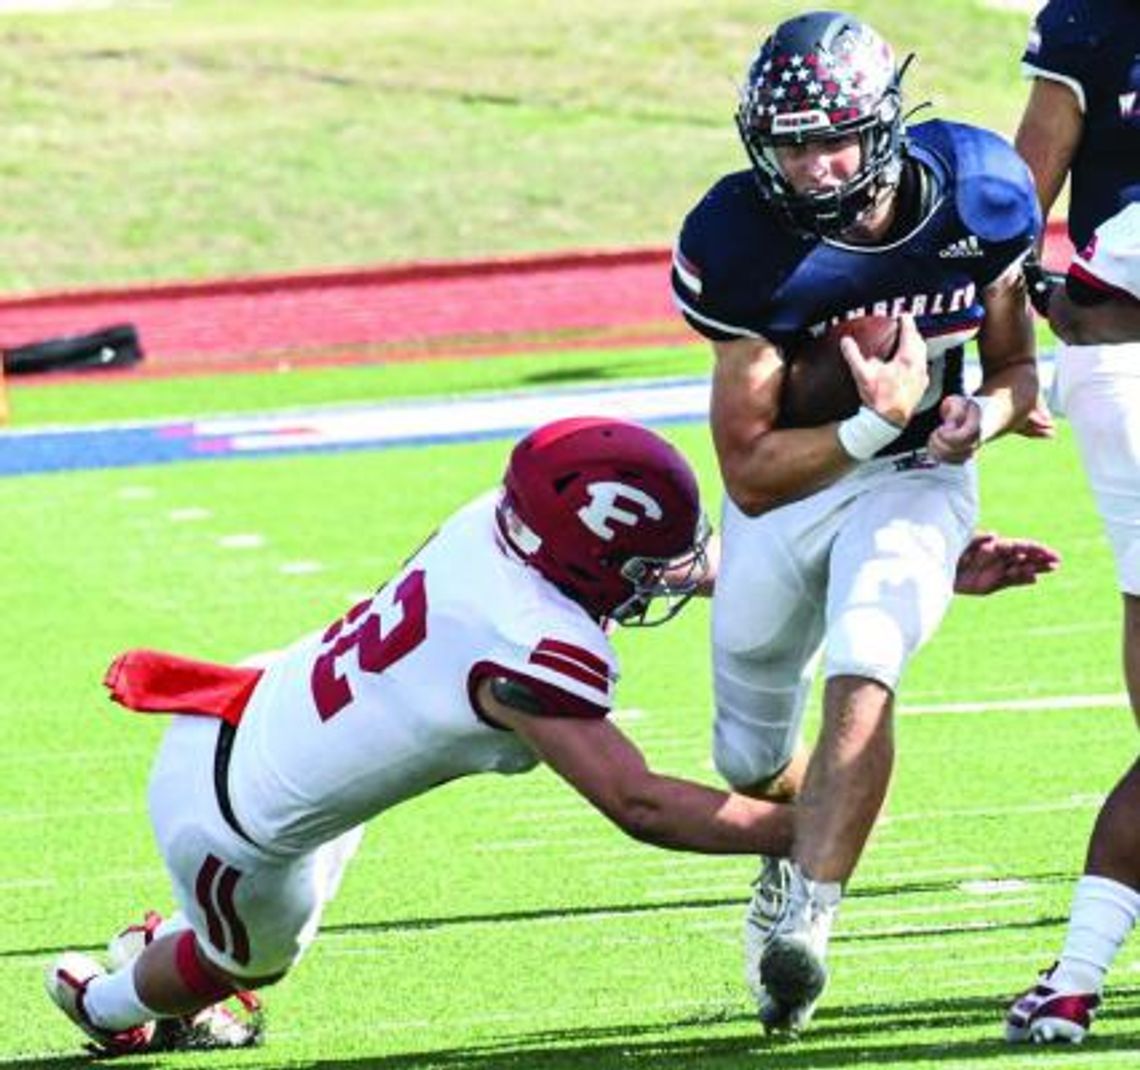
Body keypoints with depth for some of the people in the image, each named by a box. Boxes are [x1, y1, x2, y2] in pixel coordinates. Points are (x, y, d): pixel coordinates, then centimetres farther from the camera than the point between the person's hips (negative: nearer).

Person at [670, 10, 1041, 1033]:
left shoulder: (978, 195, -17)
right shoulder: (742, 244, -24)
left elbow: (1017, 364, 2)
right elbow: (750, 472, -21)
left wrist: (981, 416, -21)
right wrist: (877, 424, -35)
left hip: (912, 484, -1)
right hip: (784, 493, 1)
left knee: (863, 675, -29)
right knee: (751, 758, 15)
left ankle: (802, 924, -31)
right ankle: (802, 854, 50)